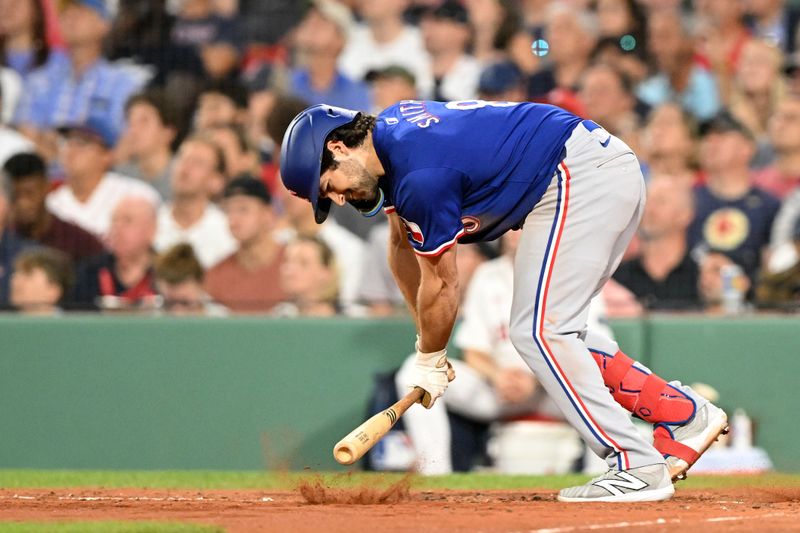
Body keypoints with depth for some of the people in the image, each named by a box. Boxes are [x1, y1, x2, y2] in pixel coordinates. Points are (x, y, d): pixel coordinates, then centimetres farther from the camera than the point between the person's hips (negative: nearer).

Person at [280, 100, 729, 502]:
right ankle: (686, 414, 14)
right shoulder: (389, 134, 10)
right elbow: (403, 243, 23)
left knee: (539, 331, -12)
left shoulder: (421, 175, -20)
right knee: (556, 330, 15)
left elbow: (441, 284, -9)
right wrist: (427, 345, 25)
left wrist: (431, 361, 7)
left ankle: (637, 466, -14)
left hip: (581, 177, -10)